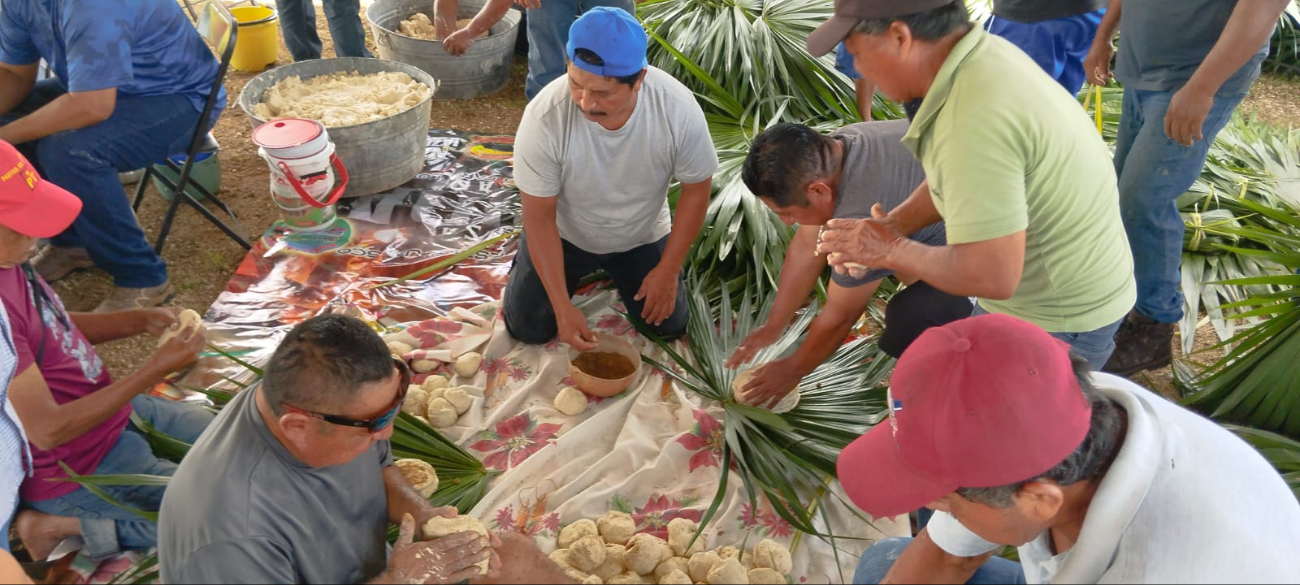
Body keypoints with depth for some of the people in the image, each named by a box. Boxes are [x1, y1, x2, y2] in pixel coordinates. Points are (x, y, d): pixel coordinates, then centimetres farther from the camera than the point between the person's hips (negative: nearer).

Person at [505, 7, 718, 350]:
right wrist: (562, 306, -26)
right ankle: (574, 268, 27)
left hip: (642, 238, 1)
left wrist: (668, 270, -12)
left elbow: (696, 190, -14)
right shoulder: (544, 117, -35)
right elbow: (539, 217, -23)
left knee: (669, 325, 3)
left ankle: (615, 270, 32)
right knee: (528, 328, -2)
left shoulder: (679, 109, -32)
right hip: (564, 235, -1)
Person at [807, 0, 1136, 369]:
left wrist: (891, 251, -18)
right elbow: (959, 176, 10)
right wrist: (890, 226, -4)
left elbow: (990, 276, -33)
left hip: (1056, 321, -9)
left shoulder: (976, 118, -34)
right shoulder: (981, 55, -4)